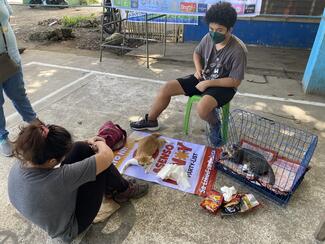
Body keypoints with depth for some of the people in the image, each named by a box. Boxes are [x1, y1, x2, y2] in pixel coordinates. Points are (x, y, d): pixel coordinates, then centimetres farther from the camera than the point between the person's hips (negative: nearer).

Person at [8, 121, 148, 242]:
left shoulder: (17, 168, -20)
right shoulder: (58, 178, -43)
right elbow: (107, 156, -36)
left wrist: (88, 144, -1)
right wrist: (100, 143, -12)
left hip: (51, 213, 7)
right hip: (70, 228, -6)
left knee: (81, 148, -6)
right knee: (102, 167, -16)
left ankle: (109, 186, 15)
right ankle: (124, 190, 14)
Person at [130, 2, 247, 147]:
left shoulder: (238, 50, -23)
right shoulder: (209, 38, -6)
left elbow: (235, 81, -19)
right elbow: (197, 53, 14)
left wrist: (208, 83, -22)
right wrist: (198, 68, -6)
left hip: (223, 86, -6)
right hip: (203, 78, 6)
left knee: (202, 108, -38)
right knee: (167, 88, -6)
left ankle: (214, 125, -2)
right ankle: (150, 121, 12)